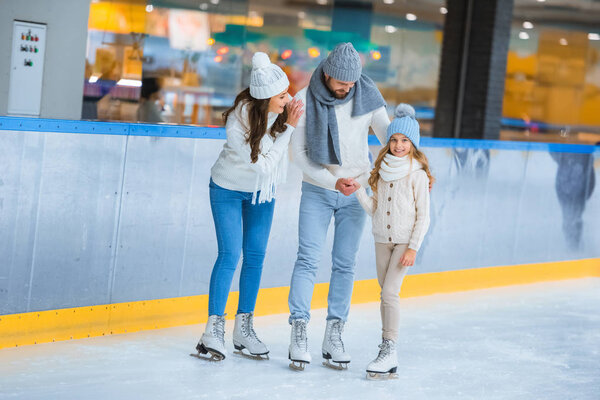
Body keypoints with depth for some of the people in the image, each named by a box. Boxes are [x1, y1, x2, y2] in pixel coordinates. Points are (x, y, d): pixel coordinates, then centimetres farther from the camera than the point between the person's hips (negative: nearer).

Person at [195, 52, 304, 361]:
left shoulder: (283, 108, -21)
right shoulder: (238, 124, -35)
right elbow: (265, 164, -30)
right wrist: (288, 127, -32)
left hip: (262, 190, 5)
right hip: (228, 189, -5)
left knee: (255, 256, 6)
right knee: (229, 255, -10)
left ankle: (243, 329, 14)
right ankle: (214, 329, -4)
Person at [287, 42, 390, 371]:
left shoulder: (367, 96, -6)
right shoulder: (305, 100, -9)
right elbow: (298, 152, -7)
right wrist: (332, 181, -16)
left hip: (355, 192, 1)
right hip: (317, 190, -1)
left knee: (345, 264, 3)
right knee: (308, 259, -8)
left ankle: (334, 334, 9)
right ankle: (298, 331, -5)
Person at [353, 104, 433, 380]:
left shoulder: (417, 174, -10)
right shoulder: (381, 171, 5)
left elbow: (423, 215, -9)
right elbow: (374, 209, 6)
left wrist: (413, 248, -13)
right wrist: (358, 191, -9)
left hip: (405, 241, -6)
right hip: (382, 239, 6)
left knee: (389, 291, -16)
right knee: (386, 294, 9)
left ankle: (389, 349, -13)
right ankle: (389, 356, 14)